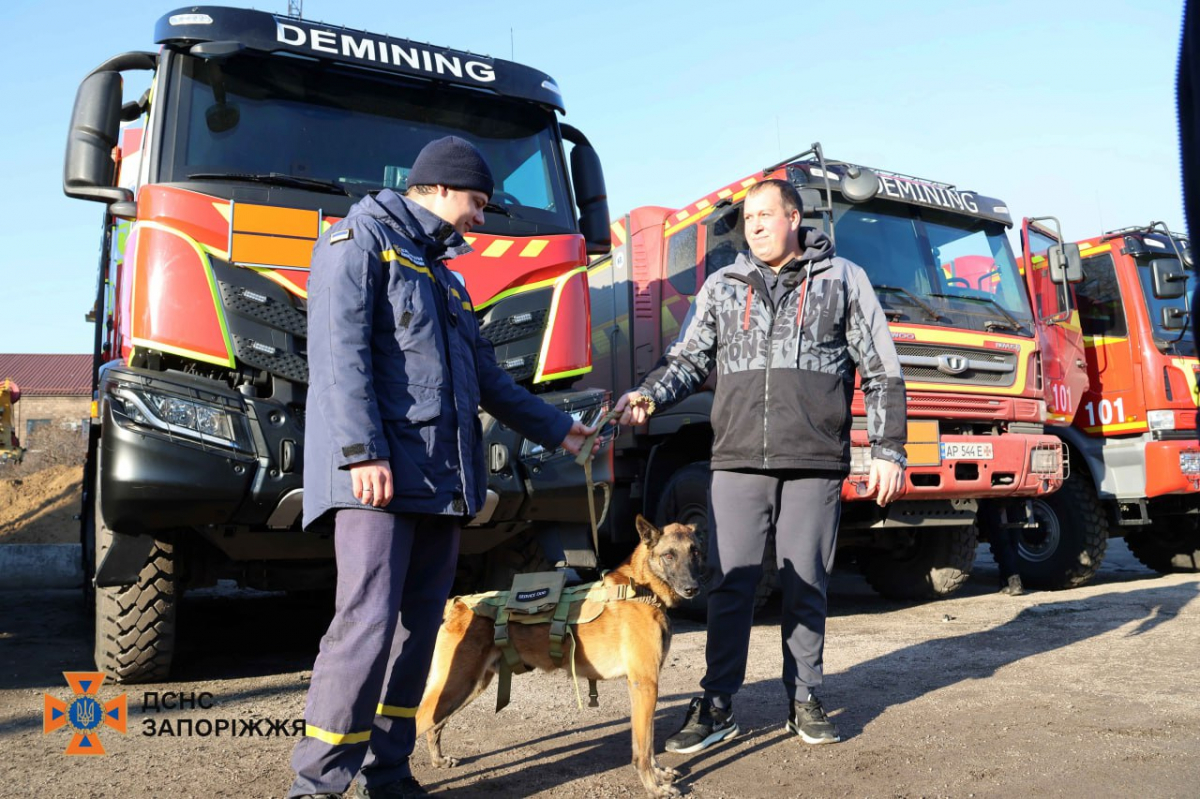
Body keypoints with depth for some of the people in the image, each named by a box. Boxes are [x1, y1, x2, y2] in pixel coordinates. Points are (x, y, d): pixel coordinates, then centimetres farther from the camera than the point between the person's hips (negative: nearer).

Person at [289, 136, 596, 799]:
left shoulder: (443, 271, 27)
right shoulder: (360, 239, 2)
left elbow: (486, 376, 29)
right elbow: (341, 351, -12)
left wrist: (553, 427, 33)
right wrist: (362, 451, -21)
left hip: (441, 476, 8)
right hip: (380, 472, -8)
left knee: (420, 622, 7)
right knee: (367, 621, -12)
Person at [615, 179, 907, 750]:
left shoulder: (843, 280, 8)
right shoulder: (722, 286, 13)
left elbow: (882, 373, 7)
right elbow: (689, 358, 13)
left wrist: (888, 449, 1)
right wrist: (649, 394, -6)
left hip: (815, 463, -1)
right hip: (738, 461, 1)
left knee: (805, 585, 8)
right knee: (729, 583, 2)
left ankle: (803, 699, 24)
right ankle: (717, 706, 13)